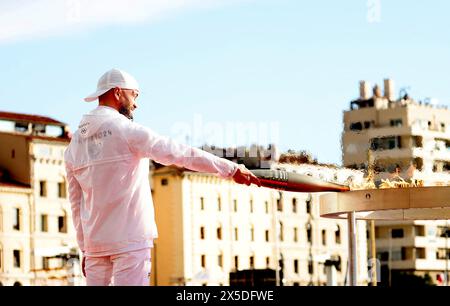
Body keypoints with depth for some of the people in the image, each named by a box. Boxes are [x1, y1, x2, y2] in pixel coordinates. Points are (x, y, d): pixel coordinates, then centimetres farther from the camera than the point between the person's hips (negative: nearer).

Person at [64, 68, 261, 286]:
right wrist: (232, 169, -4)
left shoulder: (75, 143, 13)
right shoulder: (127, 131, -8)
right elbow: (181, 154, -9)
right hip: (129, 239, -7)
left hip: (94, 242, 7)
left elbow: (76, 203, 16)